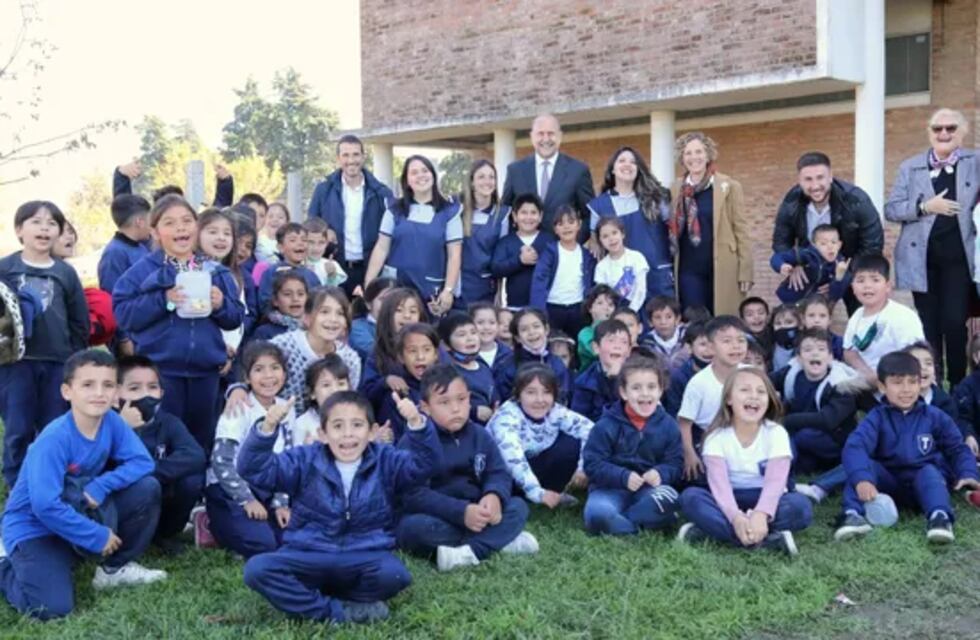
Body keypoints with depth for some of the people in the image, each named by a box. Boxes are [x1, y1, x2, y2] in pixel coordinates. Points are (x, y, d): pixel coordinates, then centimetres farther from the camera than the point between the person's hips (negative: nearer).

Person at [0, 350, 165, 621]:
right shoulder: (54, 439, -28)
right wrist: (97, 537, -24)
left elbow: (142, 462, -10)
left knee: (147, 488, -12)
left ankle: (116, 567, 7)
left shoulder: (112, 421, -10)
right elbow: (45, 505, -31)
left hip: (82, 511, 6)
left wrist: (99, 486, -25)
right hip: (34, 525, -6)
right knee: (52, 608, -22)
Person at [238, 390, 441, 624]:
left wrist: (417, 424, -33)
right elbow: (253, 470, -8)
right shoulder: (306, 460, 2)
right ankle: (338, 611, -18)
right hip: (308, 557, 0)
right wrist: (266, 429, -27)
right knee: (256, 569, -26)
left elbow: (425, 464, -14)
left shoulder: (385, 462, 2)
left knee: (393, 573, -33)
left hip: (365, 558, 0)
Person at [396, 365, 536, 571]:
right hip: (435, 517, -4)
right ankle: (500, 539, -25)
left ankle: (470, 552, -31)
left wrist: (494, 496, -26)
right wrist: (461, 512, -31)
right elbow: (413, 495, -22)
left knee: (518, 506, -12)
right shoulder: (412, 442, -15)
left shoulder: (480, 436, 2)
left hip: (475, 515, 5)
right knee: (415, 527, -36)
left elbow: (499, 473, 0)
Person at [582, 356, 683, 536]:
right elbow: (592, 464, -9)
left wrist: (660, 474, -19)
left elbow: (675, 463, 4)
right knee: (597, 514, -34)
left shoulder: (668, 425, 1)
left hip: (649, 487, 3)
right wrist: (623, 477, -23)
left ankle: (616, 523, -17)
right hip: (611, 488, -2)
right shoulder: (606, 425, -8)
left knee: (669, 498, -31)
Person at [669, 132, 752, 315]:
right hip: (689, 270, 2)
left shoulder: (729, 187, 1)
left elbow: (741, 230, 0)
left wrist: (745, 272, -5)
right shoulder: (675, 190, 9)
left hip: (722, 270, -2)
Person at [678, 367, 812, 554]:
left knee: (800, 506, -30)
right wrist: (736, 517, -41)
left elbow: (775, 481, -21)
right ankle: (771, 540, -38)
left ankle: (715, 529, -31)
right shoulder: (717, 437, -8)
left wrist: (761, 514, -41)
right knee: (690, 496, -28)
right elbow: (719, 482, -21)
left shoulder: (776, 433, -8)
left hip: (765, 502, 0)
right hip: (730, 503, 0)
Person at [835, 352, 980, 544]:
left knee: (929, 473, -31)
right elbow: (854, 447, -21)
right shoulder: (877, 418, -4)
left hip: (923, 483, 0)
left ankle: (939, 517, -51)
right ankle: (854, 514, -43)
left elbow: (958, 448, 9)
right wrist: (862, 479, -41)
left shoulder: (935, 417, 4)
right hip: (887, 483, 0)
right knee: (865, 465, -26)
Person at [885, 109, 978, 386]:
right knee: (928, 325, 5)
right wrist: (925, 206, -12)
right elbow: (891, 209, 3)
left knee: (955, 322, -8)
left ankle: (958, 389, 7)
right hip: (922, 258, 1)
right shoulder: (910, 166, 9)